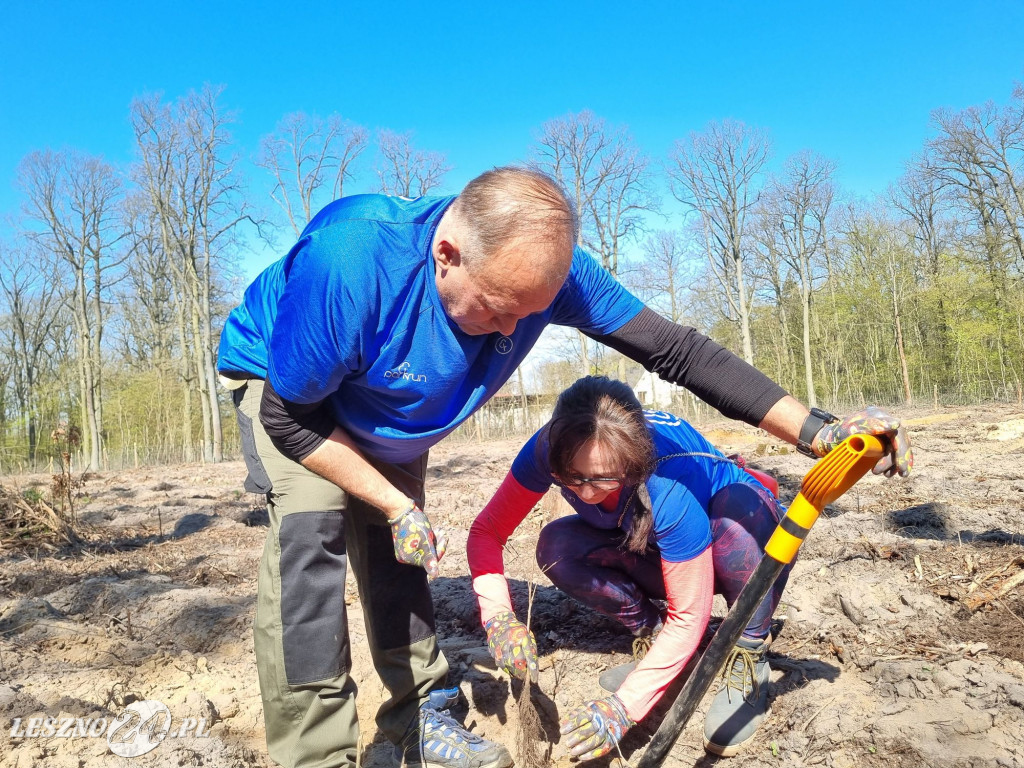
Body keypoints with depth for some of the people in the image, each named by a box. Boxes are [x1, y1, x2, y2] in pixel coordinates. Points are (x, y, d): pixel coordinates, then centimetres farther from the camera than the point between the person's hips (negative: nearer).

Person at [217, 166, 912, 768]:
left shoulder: (548, 267, -28)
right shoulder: (348, 262, -42)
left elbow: (677, 350, -24)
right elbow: (292, 416, -28)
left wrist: (814, 431, -26)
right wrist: (395, 505, -26)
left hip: (388, 405, 4)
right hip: (283, 383, -3)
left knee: (395, 546, 4)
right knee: (312, 529, -24)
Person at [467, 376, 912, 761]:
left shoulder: (670, 489, -40)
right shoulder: (548, 450, -28)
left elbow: (688, 617, -32)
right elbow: (487, 531, -21)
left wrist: (621, 708, -38)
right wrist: (498, 616, -38)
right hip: (658, 552, 4)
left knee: (734, 517, -41)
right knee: (556, 547, -23)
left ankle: (750, 661, -15)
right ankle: (652, 637, 0)